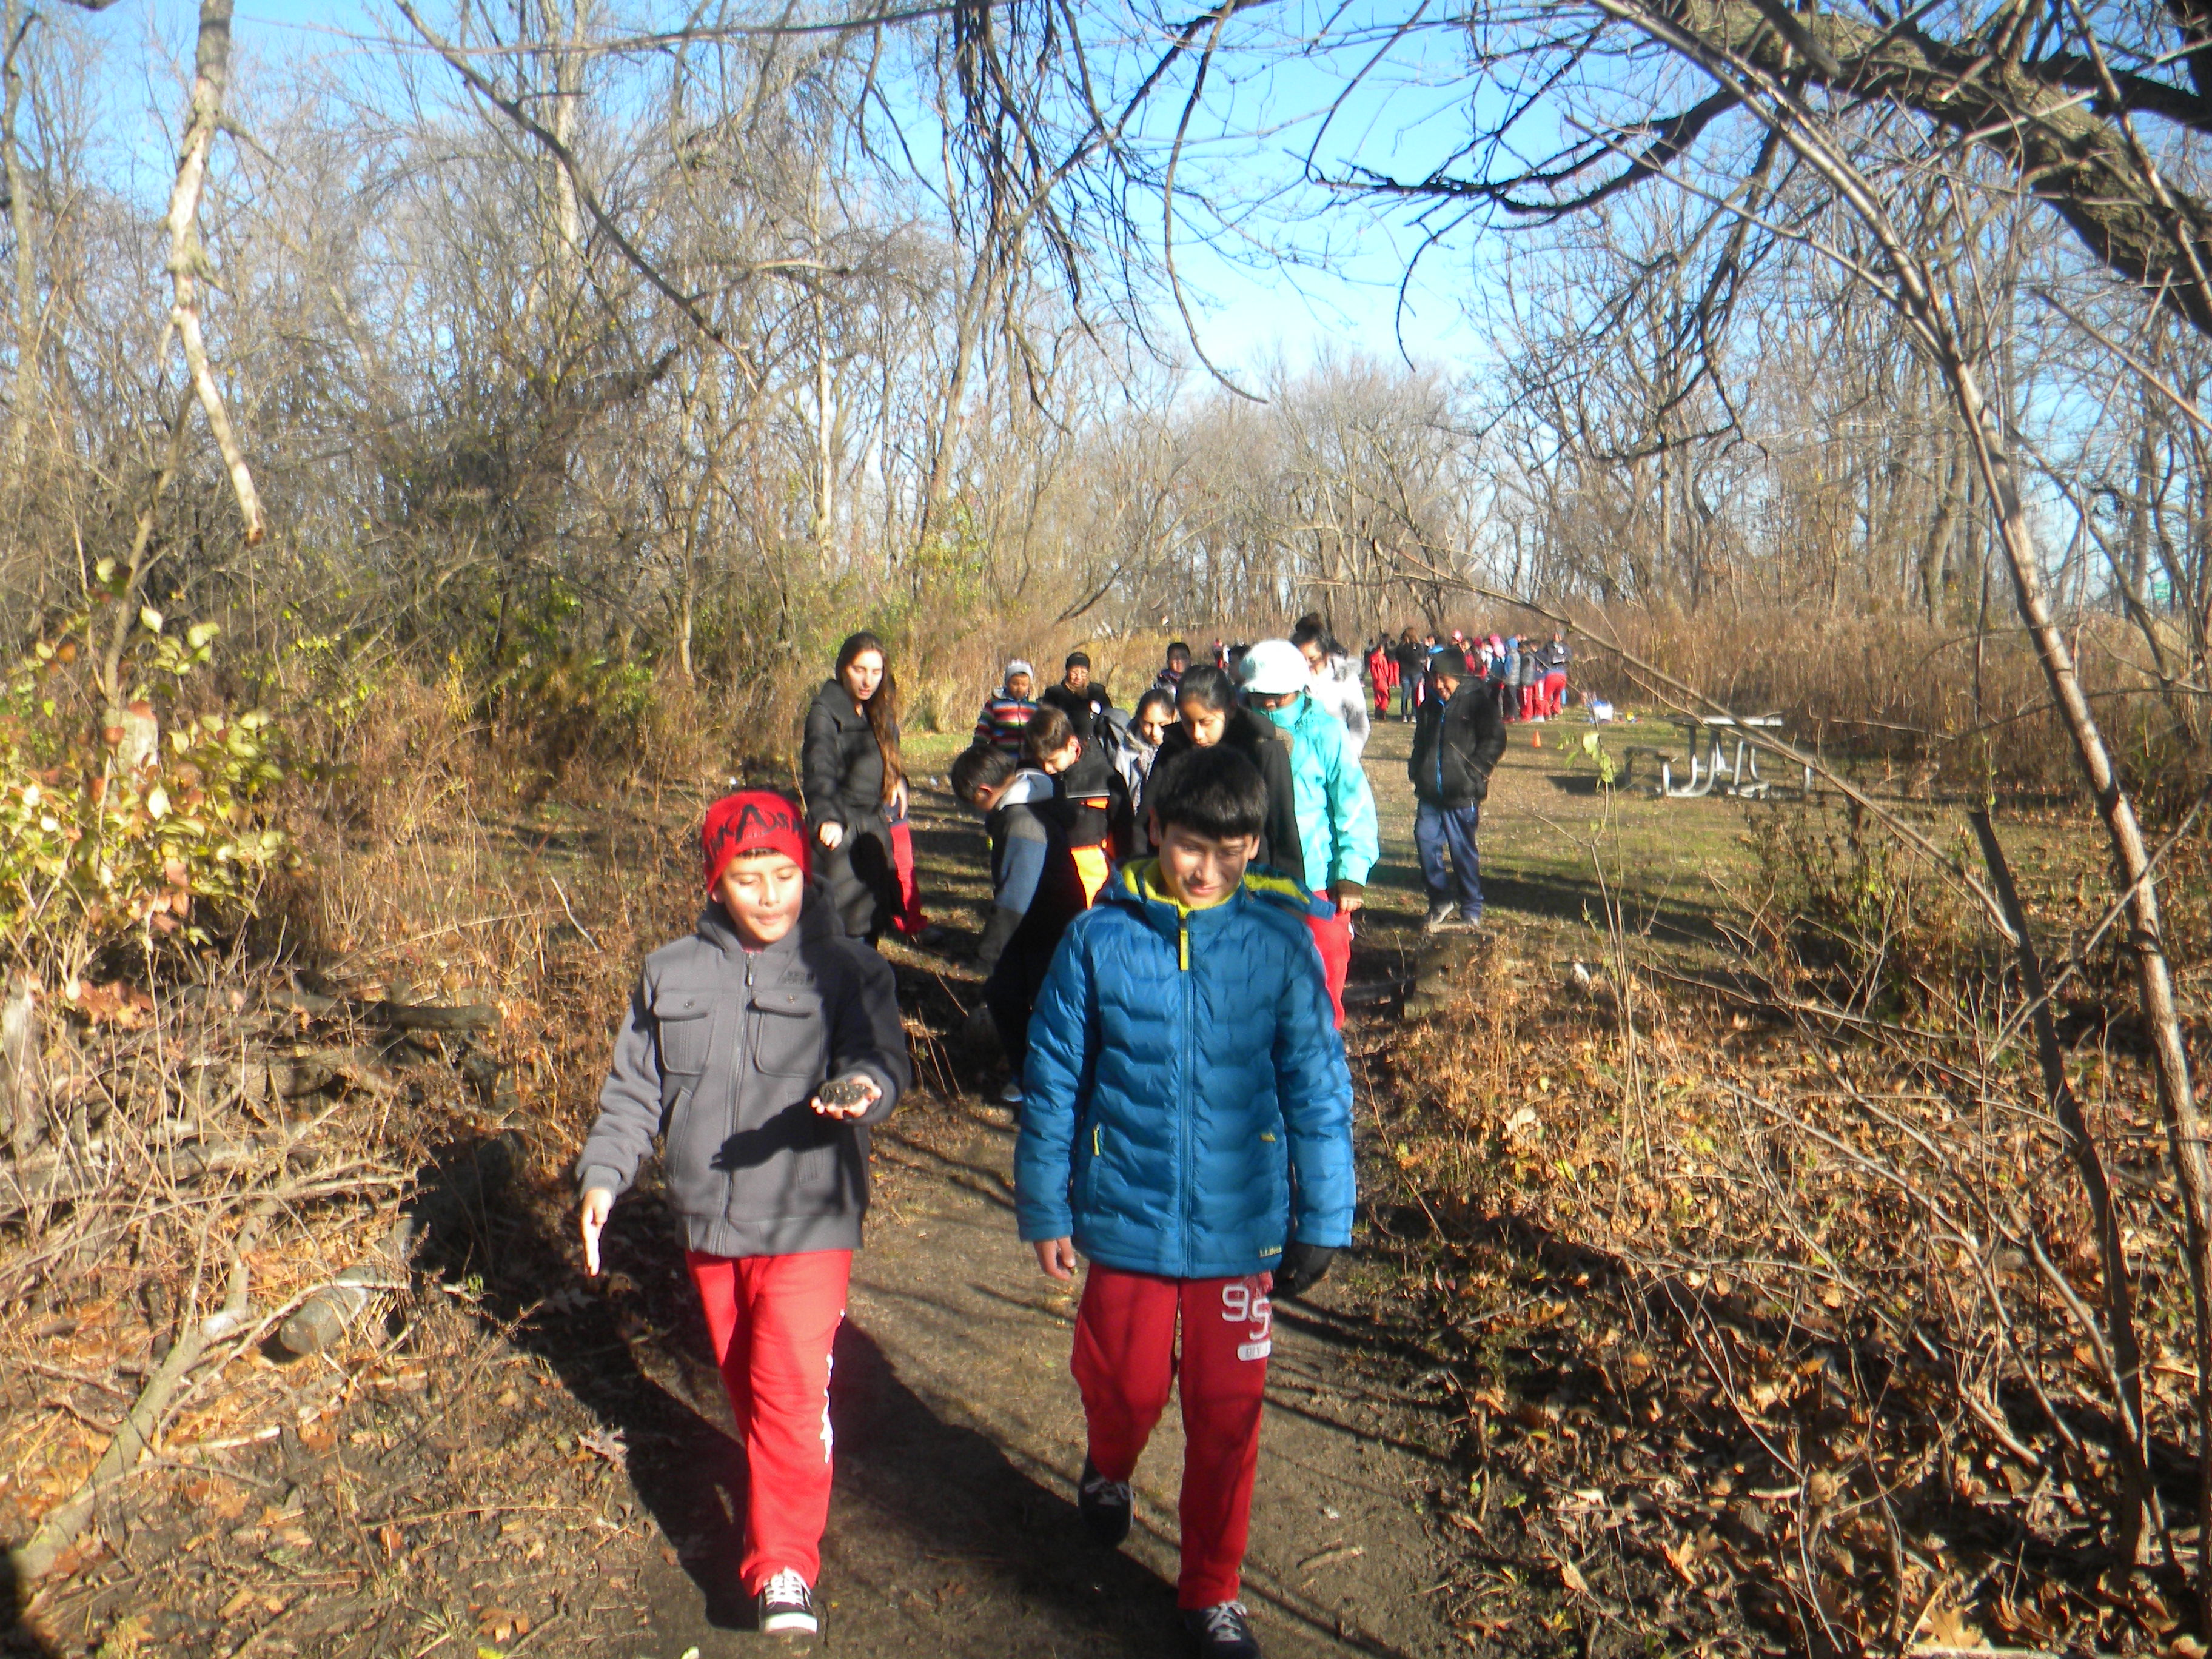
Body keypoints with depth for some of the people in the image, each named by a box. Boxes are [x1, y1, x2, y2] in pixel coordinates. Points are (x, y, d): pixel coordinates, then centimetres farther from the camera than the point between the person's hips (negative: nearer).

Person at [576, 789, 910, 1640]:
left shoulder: (848, 969, -7)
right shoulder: (671, 974, 3)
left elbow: (882, 1056, -18)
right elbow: (634, 1088, 9)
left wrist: (861, 1085, -41)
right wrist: (604, 1173, -4)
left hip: (807, 1223, -4)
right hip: (708, 1226, 4)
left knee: (790, 1390, -9)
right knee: (743, 1382, 19)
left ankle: (784, 1568, 2)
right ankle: (783, 1487, 44)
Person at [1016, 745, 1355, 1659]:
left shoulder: (1279, 942, -8)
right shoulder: (1098, 938, -9)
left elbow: (1317, 1087, -1)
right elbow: (1053, 1081, 0)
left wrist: (1321, 1222, 2)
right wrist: (1045, 1208, 4)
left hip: (1240, 1224, 0)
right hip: (1128, 1216, 0)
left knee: (1227, 1411, 10)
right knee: (1129, 1385, 14)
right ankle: (1109, 1467, 51)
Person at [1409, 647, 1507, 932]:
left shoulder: (1478, 702, -5)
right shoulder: (1431, 706, 15)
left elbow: (1494, 741, -8)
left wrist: (1472, 773, -14)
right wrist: (1416, 772, 14)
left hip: (1462, 794, -6)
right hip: (1430, 793, 6)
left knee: (1463, 851, -1)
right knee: (1425, 840, 3)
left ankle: (1471, 912, 12)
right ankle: (1440, 903, 18)